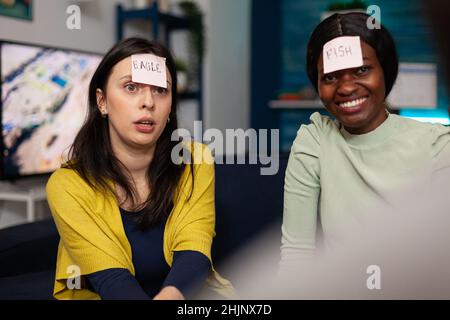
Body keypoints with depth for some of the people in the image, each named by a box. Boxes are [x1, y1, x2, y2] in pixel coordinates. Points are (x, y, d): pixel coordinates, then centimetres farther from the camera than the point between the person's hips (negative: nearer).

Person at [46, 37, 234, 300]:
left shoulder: (195, 160, -8)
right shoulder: (67, 185, -13)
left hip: (185, 292, 1)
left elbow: (193, 255, -17)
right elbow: (111, 279, -19)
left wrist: (171, 295, -38)